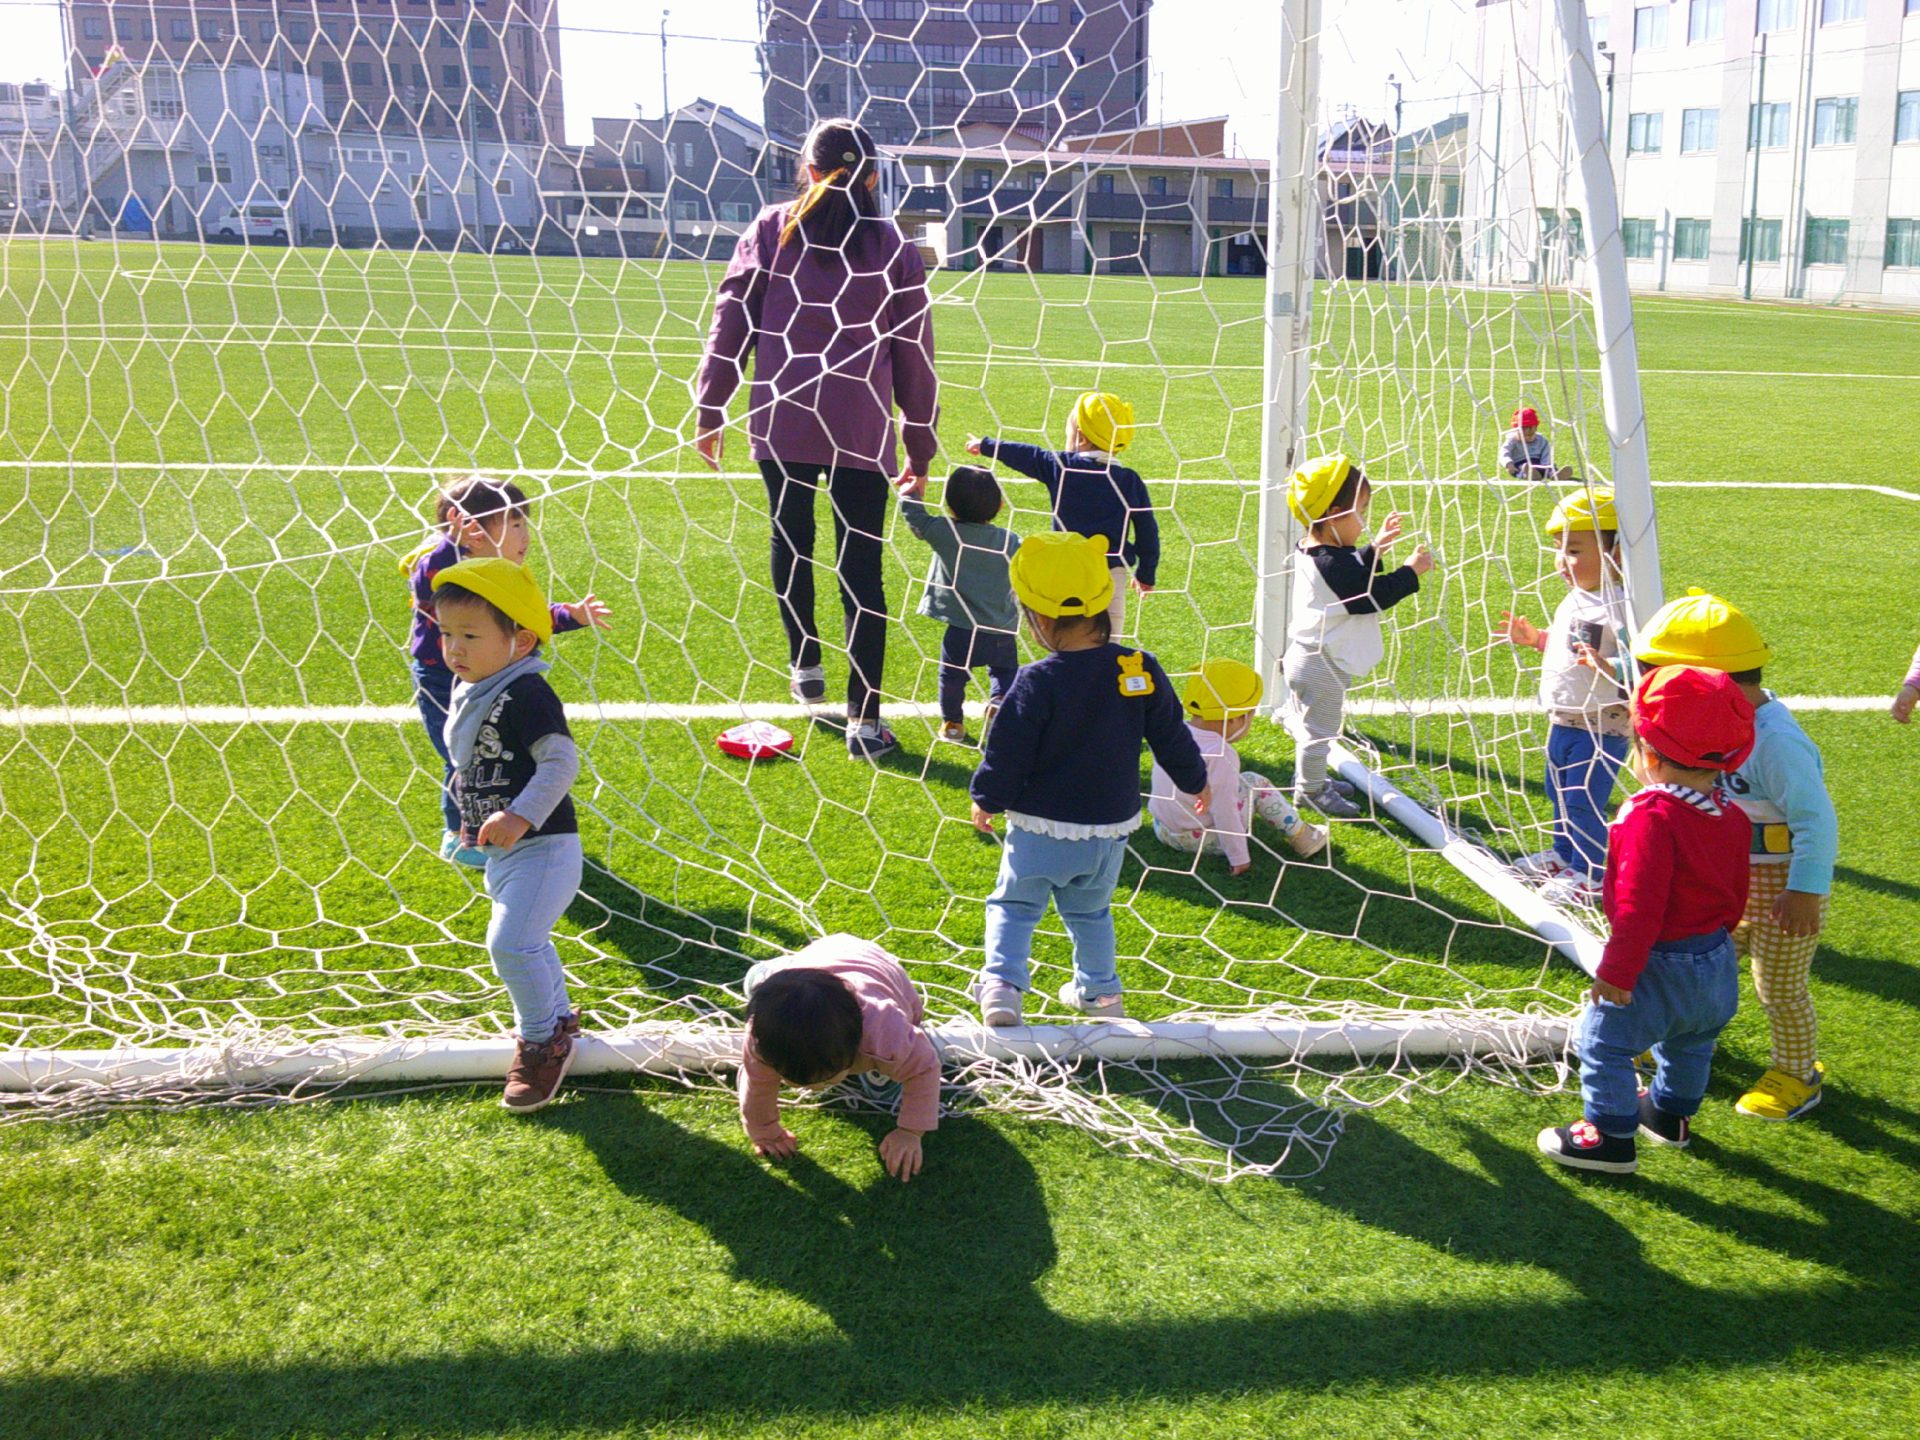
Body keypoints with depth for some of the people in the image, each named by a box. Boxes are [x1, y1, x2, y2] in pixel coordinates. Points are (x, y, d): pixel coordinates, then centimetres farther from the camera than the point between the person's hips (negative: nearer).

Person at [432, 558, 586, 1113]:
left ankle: (542, 1037, 3)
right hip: (502, 849, 10)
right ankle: (555, 1019, 39)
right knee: (525, 943, 20)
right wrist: (474, 818, 23)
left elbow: (561, 762, -27)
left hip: (541, 845, -10)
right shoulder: (470, 693, 9)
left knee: (510, 943, -16)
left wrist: (520, 817, -32)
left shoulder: (527, 695, -20)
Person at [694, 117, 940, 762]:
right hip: (862, 431, -1)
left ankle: (805, 664, 35)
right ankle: (865, 719, -1)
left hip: (781, 421, 1)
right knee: (862, 567, 1)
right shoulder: (893, 244, 5)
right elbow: (915, 355, 6)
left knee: (790, 539, 23)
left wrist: (709, 409, 7)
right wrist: (920, 443, 13)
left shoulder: (771, 229, 5)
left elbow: (730, 321, 2)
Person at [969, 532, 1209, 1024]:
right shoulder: (1141, 670, -5)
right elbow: (1171, 735, 5)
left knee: (1014, 904, 9)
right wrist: (1195, 780, 22)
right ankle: (1099, 991, 32)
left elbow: (1008, 750, -13)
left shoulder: (1037, 683, -19)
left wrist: (987, 800, 4)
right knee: (1091, 910, 23)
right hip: (1112, 825, 5)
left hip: (1043, 826, -4)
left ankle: (1001, 984, -7)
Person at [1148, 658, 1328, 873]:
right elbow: (1224, 811, -26)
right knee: (1256, 785, 4)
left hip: (1163, 830, 8)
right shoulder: (1221, 755, -26)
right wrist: (1239, 859, -18)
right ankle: (1301, 838, 15)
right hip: (1201, 839, -8)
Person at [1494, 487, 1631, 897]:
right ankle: (1563, 855, 41)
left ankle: (1589, 873, 14)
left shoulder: (1619, 606, -22)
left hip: (1601, 726, -9)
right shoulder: (1574, 600, 7)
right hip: (1563, 720, 9)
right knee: (1559, 794, 22)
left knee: (1584, 801, 0)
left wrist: (1606, 666, -44)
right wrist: (1534, 637, 14)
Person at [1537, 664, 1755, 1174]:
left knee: (1602, 1041, 5)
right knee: (1688, 1045, 29)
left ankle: (1611, 1136, 11)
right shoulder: (1730, 813, -1)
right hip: (1719, 961, 9)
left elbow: (1640, 906, -29)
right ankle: (1671, 1113, 49)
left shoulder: (1651, 817, -28)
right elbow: (1736, 893, 12)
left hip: (1662, 966, -9)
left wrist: (1616, 973, -22)